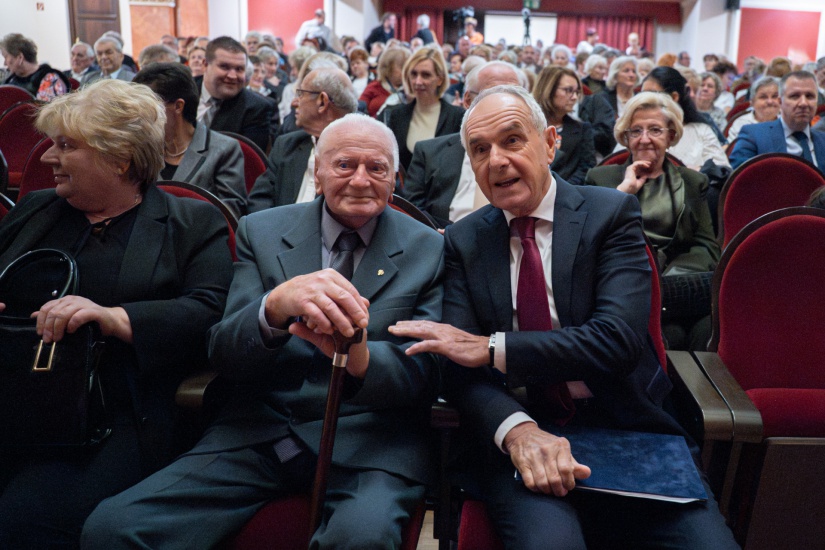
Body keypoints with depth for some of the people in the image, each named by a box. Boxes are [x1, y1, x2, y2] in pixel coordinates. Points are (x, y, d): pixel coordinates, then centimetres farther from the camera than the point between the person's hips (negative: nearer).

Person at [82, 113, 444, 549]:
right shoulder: (261, 231, 8)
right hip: (262, 430, 2)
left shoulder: (428, 249, 5)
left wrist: (360, 358, -26)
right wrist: (274, 308, -26)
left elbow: (424, 369, -2)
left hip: (370, 436, -1)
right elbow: (224, 355, -1)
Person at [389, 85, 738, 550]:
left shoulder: (611, 213, -1)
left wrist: (493, 348, -18)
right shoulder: (463, 241, 6)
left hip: (628, 429, 1)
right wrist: (517, 429, -23)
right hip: (513, 436, 0)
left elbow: (618, 338, -14)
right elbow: (460, 368, -3)